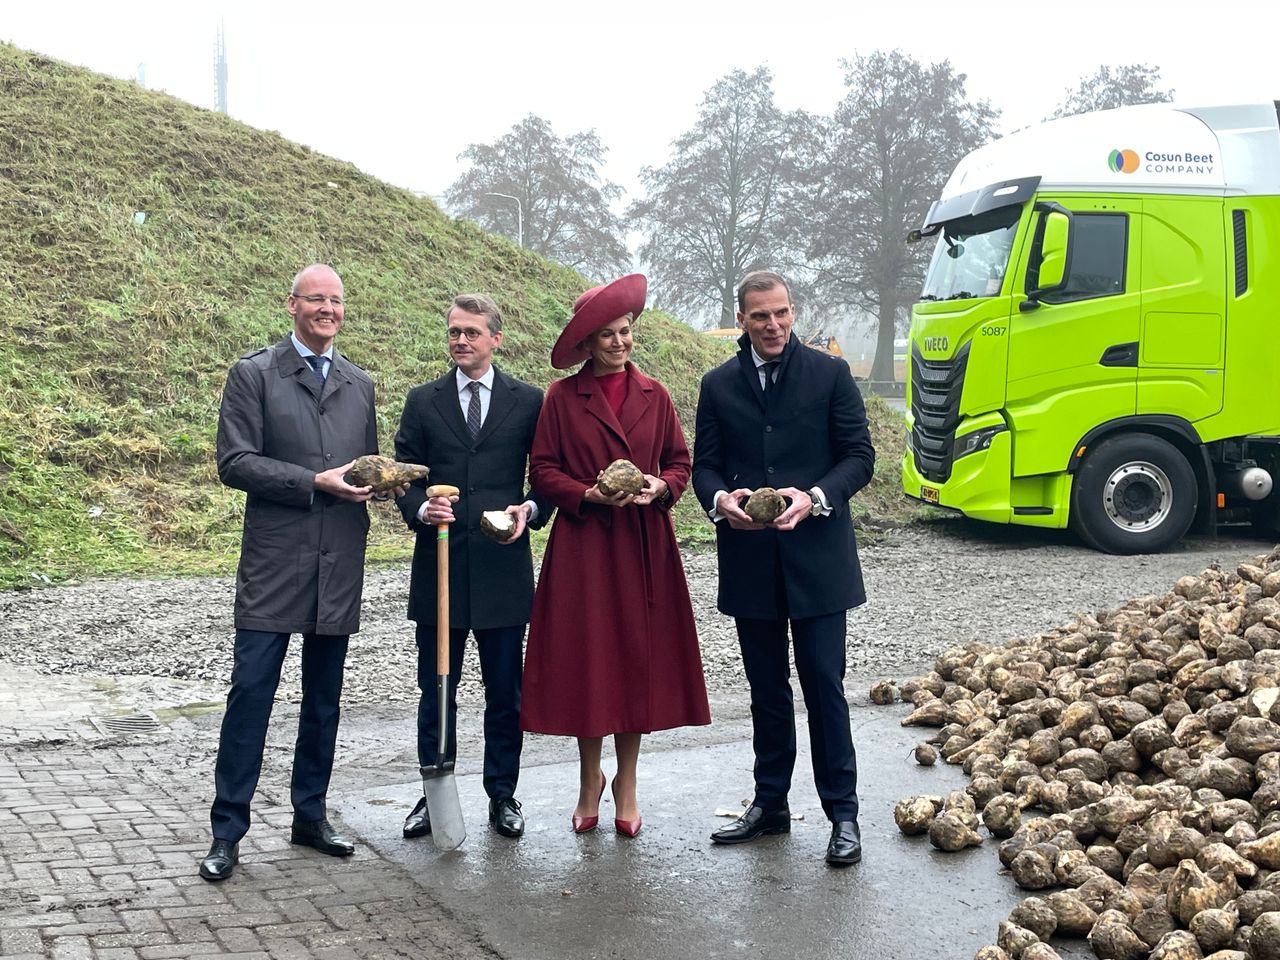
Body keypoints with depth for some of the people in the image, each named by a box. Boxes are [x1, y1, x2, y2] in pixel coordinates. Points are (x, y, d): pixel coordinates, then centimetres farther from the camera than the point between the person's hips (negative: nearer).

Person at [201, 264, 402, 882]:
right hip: (274, 562, -5)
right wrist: (317, 481, -16)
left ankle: (310, 817, 24)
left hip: (340, 566, 5)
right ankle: (227, 832, 4)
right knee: (251, 691, -5)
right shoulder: (253, 374, 0)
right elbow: (234, 462, -8)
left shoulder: (359, 385, 15)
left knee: (324, 697, 12)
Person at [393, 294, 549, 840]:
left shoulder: (528, 401, 5)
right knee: (436, 688, 8)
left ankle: (502, 795, 20)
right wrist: (421, 509, -13)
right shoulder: (423, 401, 8)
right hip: (440, 567, 1)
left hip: (503, 566, -1)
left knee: (504, 690, 7)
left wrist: (530, 509, -12)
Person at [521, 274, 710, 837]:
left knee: (639, 658, 4)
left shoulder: (653, 395, 9)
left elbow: (680, 460, 13)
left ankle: (626, 782, 18)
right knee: (586, 657, 1)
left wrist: (662, 487, -7)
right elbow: (542, 471, 0)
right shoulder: (563, 397, 0)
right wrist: (590, 495, -15)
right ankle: (590, 778, 20)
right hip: (582, 545, -2)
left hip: (643, 546, 2)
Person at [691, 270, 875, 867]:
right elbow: (704, 464, 8)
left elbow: (859, 455, -1)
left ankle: (842, 812, 9)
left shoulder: (829, 374, 1)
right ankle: (769, 803, 24)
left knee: (824, 684, -1)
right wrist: (719, 499, -15)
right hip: (750, 560, 3)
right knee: (766, 688, 13)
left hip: (816, 555, -3)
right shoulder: (718, 385, 7)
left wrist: (815, 497, -19)